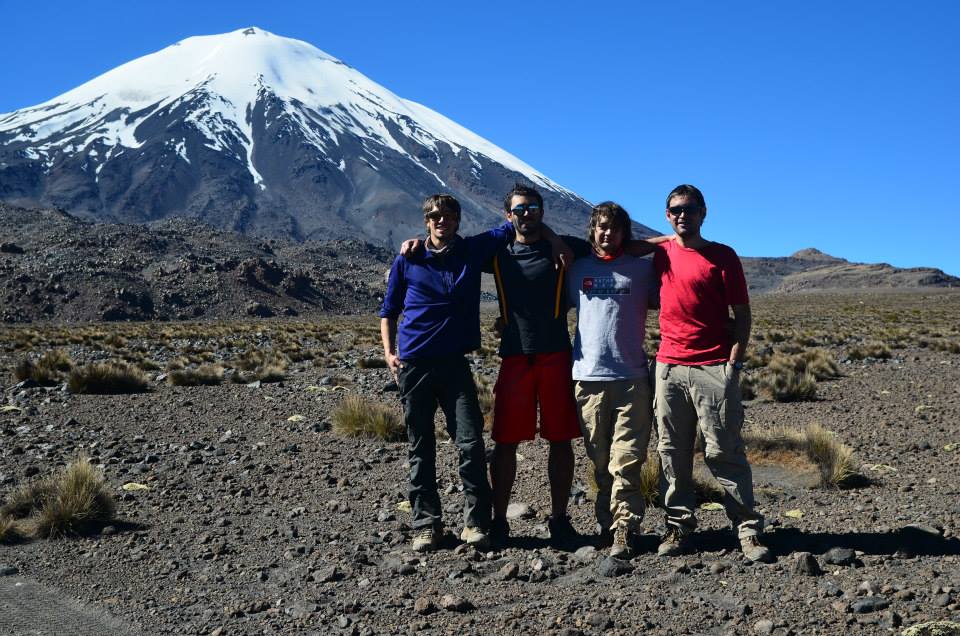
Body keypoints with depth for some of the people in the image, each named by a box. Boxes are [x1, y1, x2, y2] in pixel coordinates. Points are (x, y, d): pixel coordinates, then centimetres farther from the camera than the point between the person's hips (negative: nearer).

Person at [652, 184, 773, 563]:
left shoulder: (722, 257, 1)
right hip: (669, 367, 4)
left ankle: (749, 531, 4)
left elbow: (742, 315, 0)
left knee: (724, 452, -4)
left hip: (714, 368, -4)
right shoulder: (661, 255, 11)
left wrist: (733, 363, -7)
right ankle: (678, 526, 15)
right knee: (672, 453, 6)